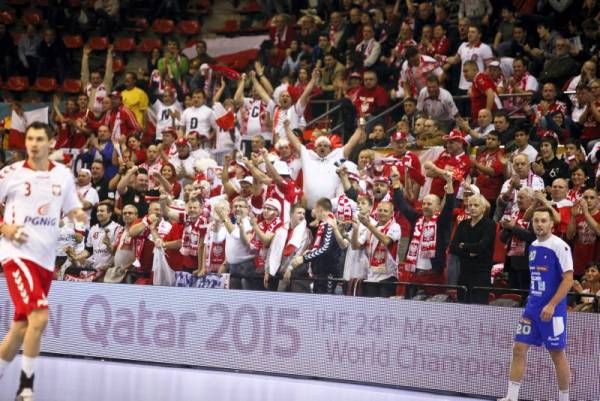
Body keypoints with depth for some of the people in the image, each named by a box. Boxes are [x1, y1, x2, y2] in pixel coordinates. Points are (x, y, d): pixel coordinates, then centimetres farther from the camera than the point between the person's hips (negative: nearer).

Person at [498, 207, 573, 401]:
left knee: (557, 353, 2)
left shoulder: (560, 246, -12)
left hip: (552, 310, -7)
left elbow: (568, 279, -16)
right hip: (532, 307, 7)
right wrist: (532, 301, 18)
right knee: (519, 348, 1)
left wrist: (551, 305, -20)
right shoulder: (533, 246, 11)